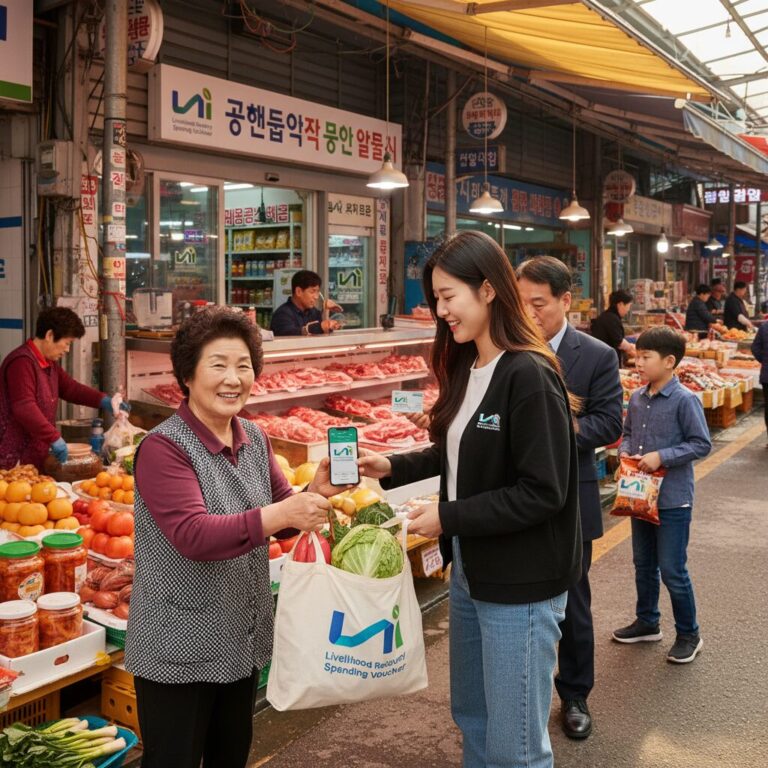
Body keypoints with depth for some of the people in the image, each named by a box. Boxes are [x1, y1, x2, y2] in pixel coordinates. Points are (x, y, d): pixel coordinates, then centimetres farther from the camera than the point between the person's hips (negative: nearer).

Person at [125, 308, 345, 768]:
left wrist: (316, 492, -12)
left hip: (244, 638, 7)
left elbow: (279, 518, 9)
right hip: (180, 648, -7)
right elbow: (193, 536, -29)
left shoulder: (255, 439, 2)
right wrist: (281, 513, -40)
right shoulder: (164, 447, -19)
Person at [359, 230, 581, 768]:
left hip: (521, 586, -8)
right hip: (469, 572, 8)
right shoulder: (467, 369, 6)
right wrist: (393, 468, 3)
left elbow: (543, 493, -22)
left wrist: (449, 518, -19)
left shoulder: (529, 377, -20)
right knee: (471, 718, 23)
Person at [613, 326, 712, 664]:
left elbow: (702, 444, -15)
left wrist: (662, 456, -22)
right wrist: (625, 452, -3)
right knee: (644, 565, 19)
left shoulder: (685, 400, -16)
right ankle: (647, 622, 37)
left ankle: (689, 634, 20)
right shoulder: (636, 398, 3)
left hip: (673, 499, -7)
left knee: (672, 571, 1)